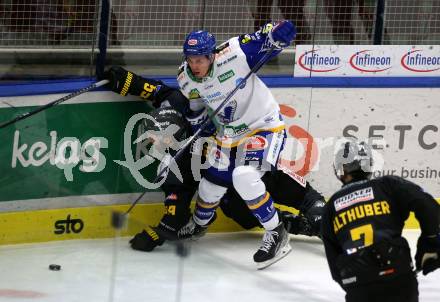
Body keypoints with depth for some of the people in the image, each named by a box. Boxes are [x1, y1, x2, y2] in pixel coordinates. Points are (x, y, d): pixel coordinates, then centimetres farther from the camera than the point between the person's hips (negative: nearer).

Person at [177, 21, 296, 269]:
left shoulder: (233, 54, -26)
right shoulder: (186, 80, -8)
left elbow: (266, 40, -19)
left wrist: (279, 33, -38)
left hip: (264, 125, -6)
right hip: (229, 133, 7)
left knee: (244, 177, -28)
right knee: (212, 183, 15)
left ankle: (276, 234, -17)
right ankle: (199, 223, 49)